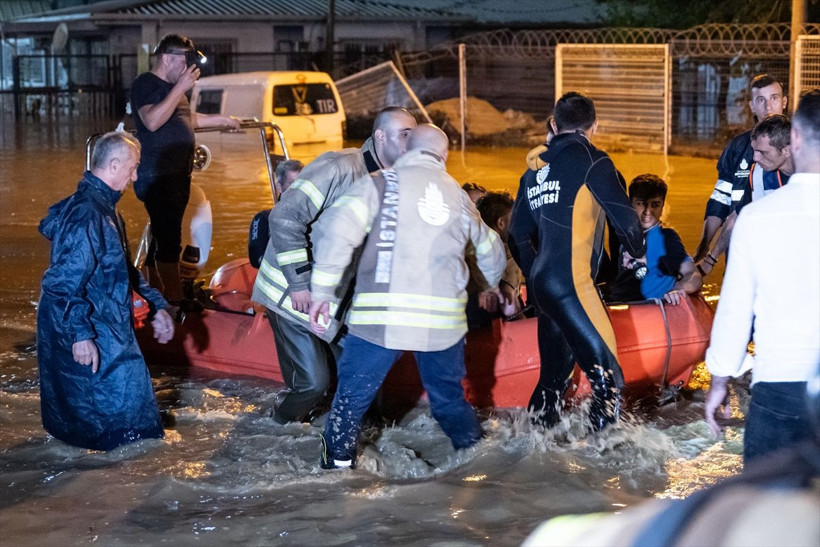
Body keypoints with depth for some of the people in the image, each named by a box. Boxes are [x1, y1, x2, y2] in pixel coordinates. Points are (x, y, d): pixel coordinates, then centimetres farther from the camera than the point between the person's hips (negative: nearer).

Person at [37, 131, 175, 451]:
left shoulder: (105, 208, 13)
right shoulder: (84, 214, -22)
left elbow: (123, 270, 24)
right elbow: (63, 282, -26)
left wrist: (156, 306, 21)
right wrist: (80, 334, -27)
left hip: (108, 329, 11)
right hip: (88, 339, -11)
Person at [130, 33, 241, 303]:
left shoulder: (171, 86, 20)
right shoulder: (145, 84, -11)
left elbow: (186, 119, 37)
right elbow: (152, 121, -28)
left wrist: (222, 119, 38)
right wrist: (180, 88, -24)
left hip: (177, 174, 10)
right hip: (157, 176, -10)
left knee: (162, 238, 13)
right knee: (169, 241, -13)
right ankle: (176, 303, -14)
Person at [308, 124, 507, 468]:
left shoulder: (382, 183, 3)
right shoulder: (457, 195, 17)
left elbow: (340, 230, -11)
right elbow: (491, 251, 29)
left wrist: (322, 290, -5)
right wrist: (489, 286, 49)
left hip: (380, 314, -4)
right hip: (444, 320, 4)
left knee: (352, 395, 9)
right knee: (450, 399, 21)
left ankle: (337, 466, 12)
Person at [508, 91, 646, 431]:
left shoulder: (537, 166, 16)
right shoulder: (591, 161, -5)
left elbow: (518, 232, 21)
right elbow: (624, 217, -5)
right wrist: (637, 251, 15)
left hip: (541, 283, 8)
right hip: (570, 283, -8)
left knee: (556, 370, 19)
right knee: (606, 370, -6)